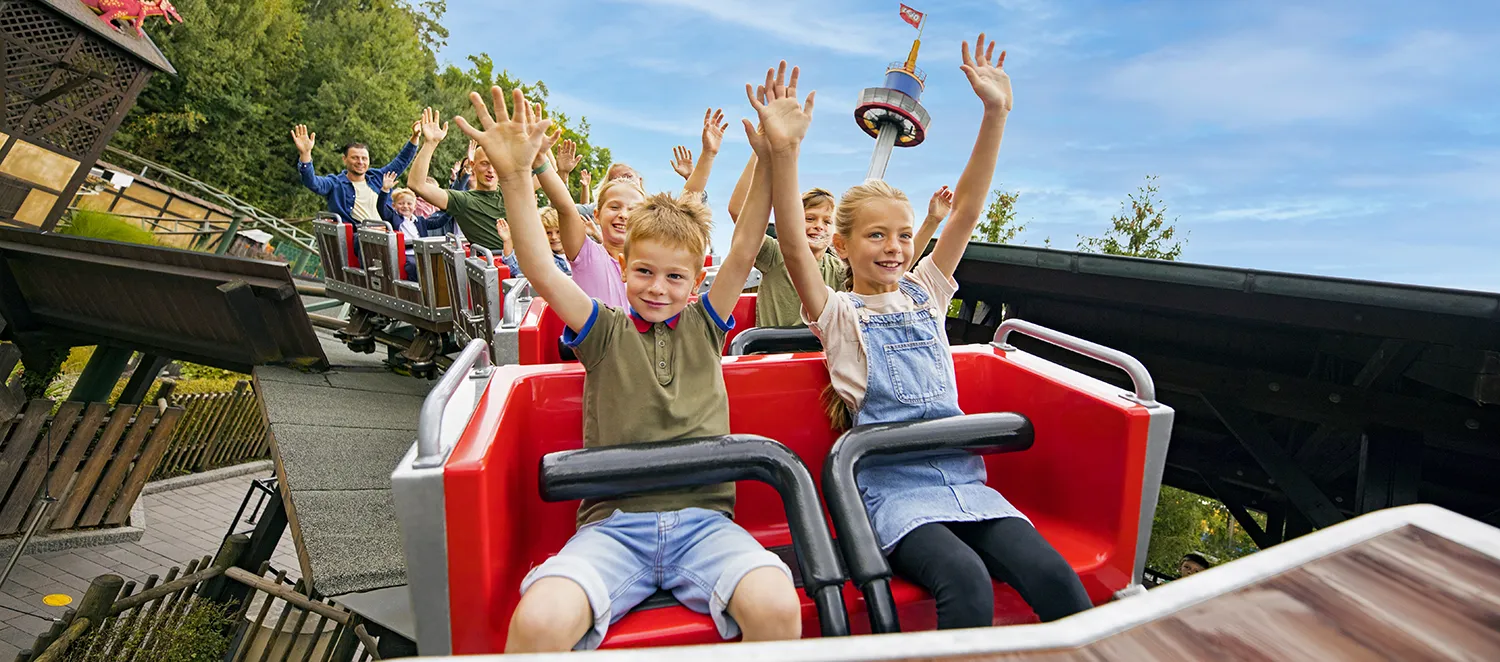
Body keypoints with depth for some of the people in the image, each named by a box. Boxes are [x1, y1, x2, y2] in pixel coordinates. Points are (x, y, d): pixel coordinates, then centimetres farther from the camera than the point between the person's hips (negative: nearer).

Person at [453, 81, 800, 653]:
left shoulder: (705, 326, 12)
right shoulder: (605, 331, 8)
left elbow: (745, 249, 2)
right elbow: (542, 271, -5)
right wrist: (516, 176, -17)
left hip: (703, 516, 1)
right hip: (613, 522, 0)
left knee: (776, 605, -27)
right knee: (538, 621, -28)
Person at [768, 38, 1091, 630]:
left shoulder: (924, 293, 15)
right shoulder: (838, 313, 3)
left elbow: (965, 211, 7)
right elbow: (795, 249, -15)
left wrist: (995, 113, 0)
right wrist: (783, 152, -27)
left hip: (963, 479, 4)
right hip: (893, 489, -4)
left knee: (1054, 576, -18)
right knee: (966, 582, -30)